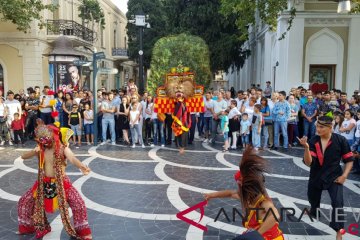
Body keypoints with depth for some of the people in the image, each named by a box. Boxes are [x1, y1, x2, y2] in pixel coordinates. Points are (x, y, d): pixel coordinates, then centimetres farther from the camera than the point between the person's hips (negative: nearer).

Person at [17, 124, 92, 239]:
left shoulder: (63, 149, -19)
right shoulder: (40, 150, -3)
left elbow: (72, 158, -38)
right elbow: (23, 156, -5)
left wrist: (82, 166, -60)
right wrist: (34, 151, -27)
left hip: (61, 183, -4)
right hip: (44, 183, 5)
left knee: (79, 204, -17)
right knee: (24, 201, 10)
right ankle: (28, 226, 37)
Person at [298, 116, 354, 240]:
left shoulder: (340, 140, -16)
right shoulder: (313, 141, -14)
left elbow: (349, 159, -4)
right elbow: (308, 162, -23)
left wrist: (344, 175, -14)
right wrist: (306, 147, -37)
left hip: (334, 176, -3)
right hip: (316, 176, 3)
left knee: (337, 203, -19)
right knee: (312, 198, 23)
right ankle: (313, 212, 58)